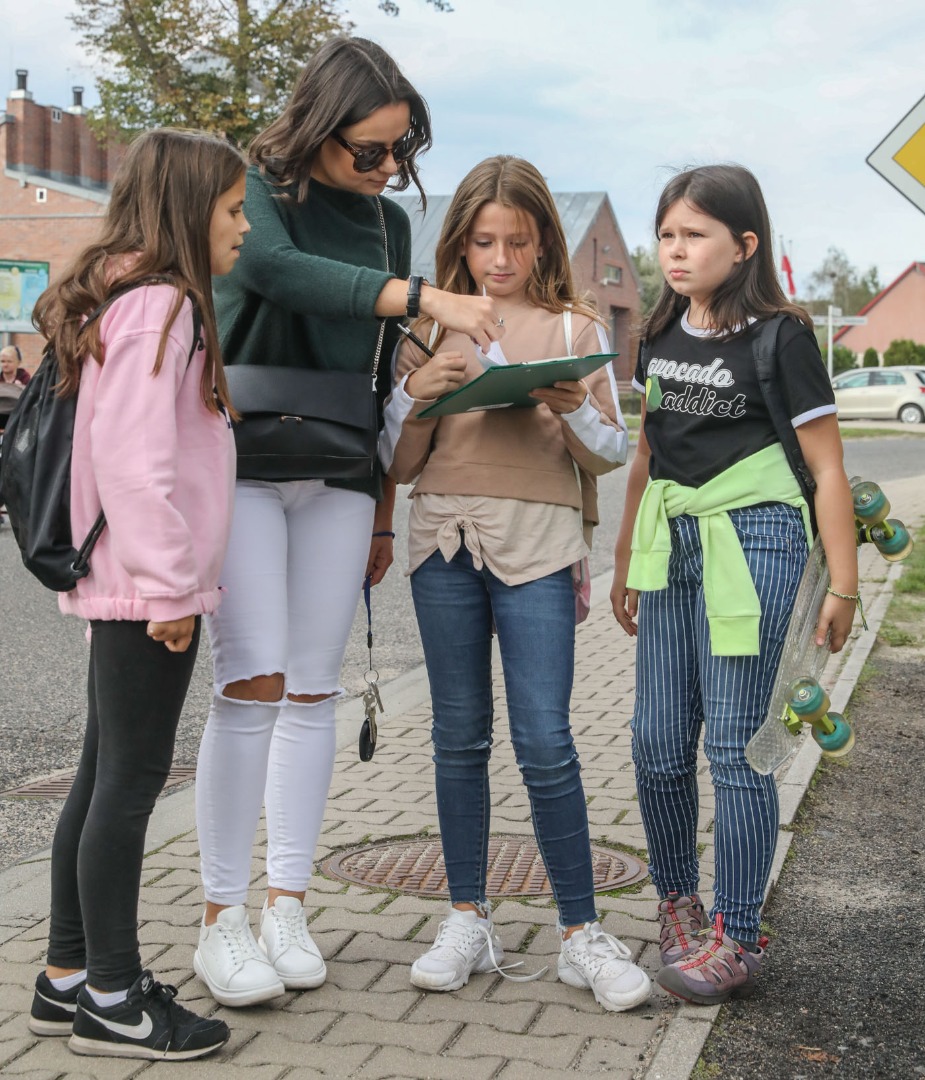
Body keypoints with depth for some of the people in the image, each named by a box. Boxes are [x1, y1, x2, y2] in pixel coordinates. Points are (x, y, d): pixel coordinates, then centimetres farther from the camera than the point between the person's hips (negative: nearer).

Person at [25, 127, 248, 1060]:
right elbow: (134, 461, -22)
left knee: (105, 777, 14)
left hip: (121, 588, 10)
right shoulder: (158, 304, -14)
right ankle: (112, 1003, 7)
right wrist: (168, 587, -19)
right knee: (131, 780, -3)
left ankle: (69, 978, 23)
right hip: (147, 586, -10)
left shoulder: (126, 300, 17)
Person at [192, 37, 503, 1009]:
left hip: (338, 480, 5)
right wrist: (424, 297, -33)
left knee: (311, 692, 4)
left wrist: (383, 515, 15)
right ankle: (220, 920, -1)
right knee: (251, 685, -10)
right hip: (242, 464, -4)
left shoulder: (388, 220, 14)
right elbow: (273, 266, -26)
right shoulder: (253, 188, -1)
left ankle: (285, 906, 12)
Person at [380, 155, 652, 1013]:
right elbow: (399, 465, 8)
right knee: (460, 737, 8)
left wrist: (571, 408, -14)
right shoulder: (431, 328, 9)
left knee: (545, 743, -6)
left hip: (537, 540, -2)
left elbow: (610, 455, 6)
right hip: (445, 536, 2)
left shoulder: (574, 328, 7)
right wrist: (417, 394, -10)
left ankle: (582, 933, 6)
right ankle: (468, 920, 19)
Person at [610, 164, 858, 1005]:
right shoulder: (661, 336, 12)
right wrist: (626, 559, 22)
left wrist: (843, 582, -6)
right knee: (659, 742, 7)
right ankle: (678, 901, 28)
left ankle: (738, 935, 7)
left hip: (753, 538, -6)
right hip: (671, 542, 6)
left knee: (733, 744, -4)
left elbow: (828, 468, -4)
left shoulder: (780, 336, -5)